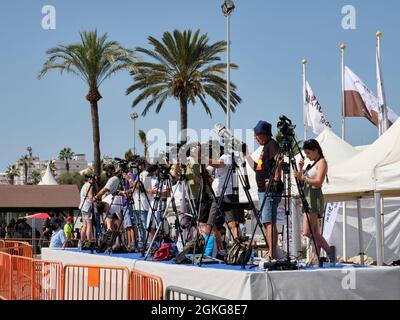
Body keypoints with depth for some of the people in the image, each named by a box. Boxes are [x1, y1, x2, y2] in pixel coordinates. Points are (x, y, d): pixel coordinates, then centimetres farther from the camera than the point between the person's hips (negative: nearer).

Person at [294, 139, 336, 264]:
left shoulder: (322, 162, -5)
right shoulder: (312, 164, 20)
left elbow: (318, 182, -18)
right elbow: (303, 182, 21)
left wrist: (303, 178, -28)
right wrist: (301, 169, 6)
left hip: (315, 197, -9)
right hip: (308, 197, 9)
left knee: (307, 232, -15)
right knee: (314, 233, 5)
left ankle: (329, 250, -6)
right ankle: (316, 257, 5)